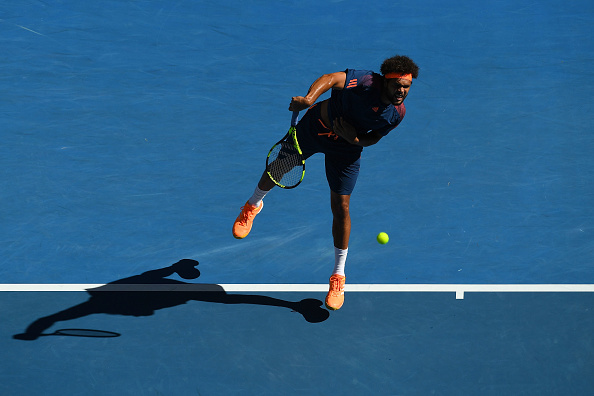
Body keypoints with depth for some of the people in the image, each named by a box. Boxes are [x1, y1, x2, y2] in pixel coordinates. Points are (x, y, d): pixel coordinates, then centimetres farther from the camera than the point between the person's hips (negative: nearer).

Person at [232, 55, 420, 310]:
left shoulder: (398, 113, -16)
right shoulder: (366, 82, -32)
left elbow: (373, 138, -3)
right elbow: (331, 78, -32)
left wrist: (355, 138, -25)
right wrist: (309, 98, -50)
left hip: (346, 149, 1)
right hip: (317, 127, -1)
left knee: (341, 207, -3)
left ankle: (338, 277, 11)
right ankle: (253, 206, 54)